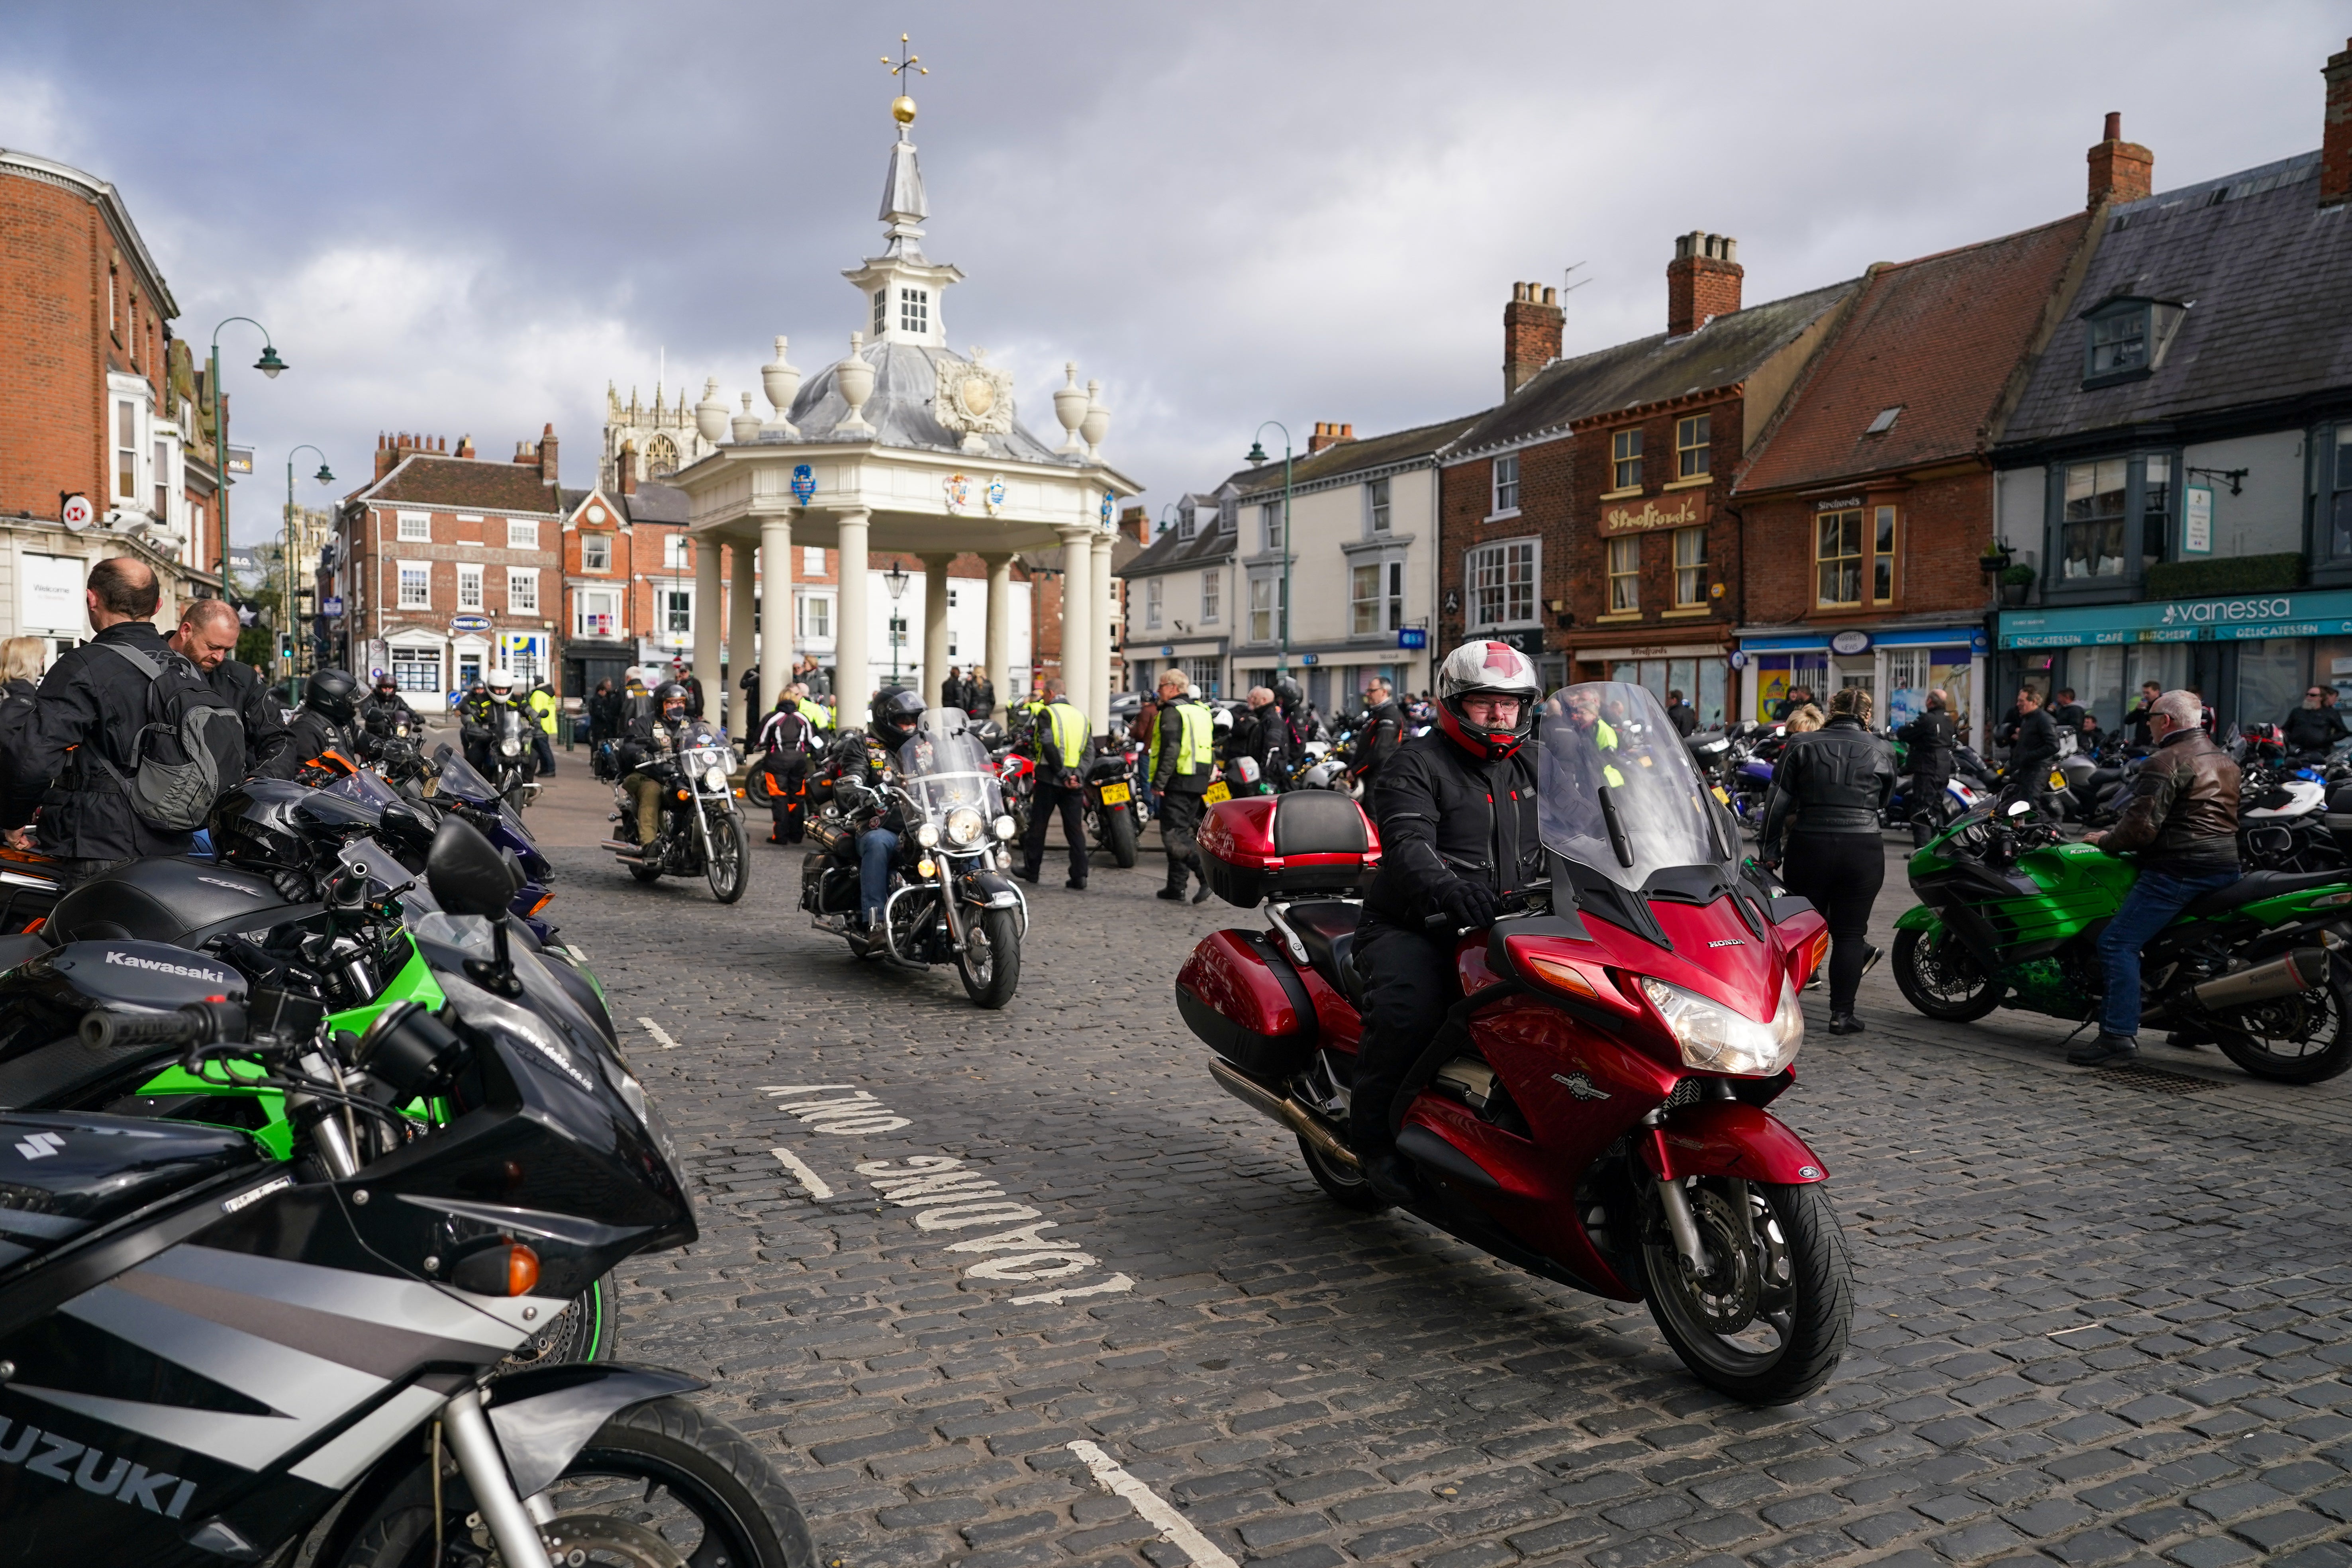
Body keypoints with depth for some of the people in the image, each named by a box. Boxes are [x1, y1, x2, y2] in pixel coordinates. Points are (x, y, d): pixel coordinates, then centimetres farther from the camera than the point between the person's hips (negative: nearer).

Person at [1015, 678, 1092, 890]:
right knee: (1075, 829, 4)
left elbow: (1049, 747, -16)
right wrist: (1078, 776, -5)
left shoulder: (1047, 714, -4)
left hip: (1050, 779, -4)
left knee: (1038, 824, 10)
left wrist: (1063, 775, -14)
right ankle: (1079, 877, -1)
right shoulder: (1082, 717, 13)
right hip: (1076, 782, 4)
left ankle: (1031, 870, 19)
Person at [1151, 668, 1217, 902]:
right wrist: (1207, 778, 23)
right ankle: (1176, 885, 17)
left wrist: (1159, 782, -18)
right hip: (1199, 782, 9)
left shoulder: (1172, 711, -10)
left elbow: (1170, 750, -20)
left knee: (1174, 835, -9)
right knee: (1181, 833, 14)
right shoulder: (1200, 711, 18)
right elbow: (1211, 750, 20)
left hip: (1178, 781, -9)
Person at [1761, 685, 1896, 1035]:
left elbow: (1778, 801, -1)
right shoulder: (1883, 752, 4)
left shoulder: (1801, 745, 2)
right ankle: (1842, 1014, 6)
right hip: (1862, 851, -1)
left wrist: (1771, 850, 3)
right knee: (1849, 934, 5)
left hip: (1808, 847, 1)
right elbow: (1883, 803, 15)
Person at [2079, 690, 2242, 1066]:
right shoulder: (2223, 760, 19)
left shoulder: (2166, 763, -11)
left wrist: (2105, 841, -1)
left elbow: (2142, 826, -19)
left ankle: (2119, 1035, -19)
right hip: (2225, 868, 10)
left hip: (2179, 870, -10)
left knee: (2119, 943, -11)